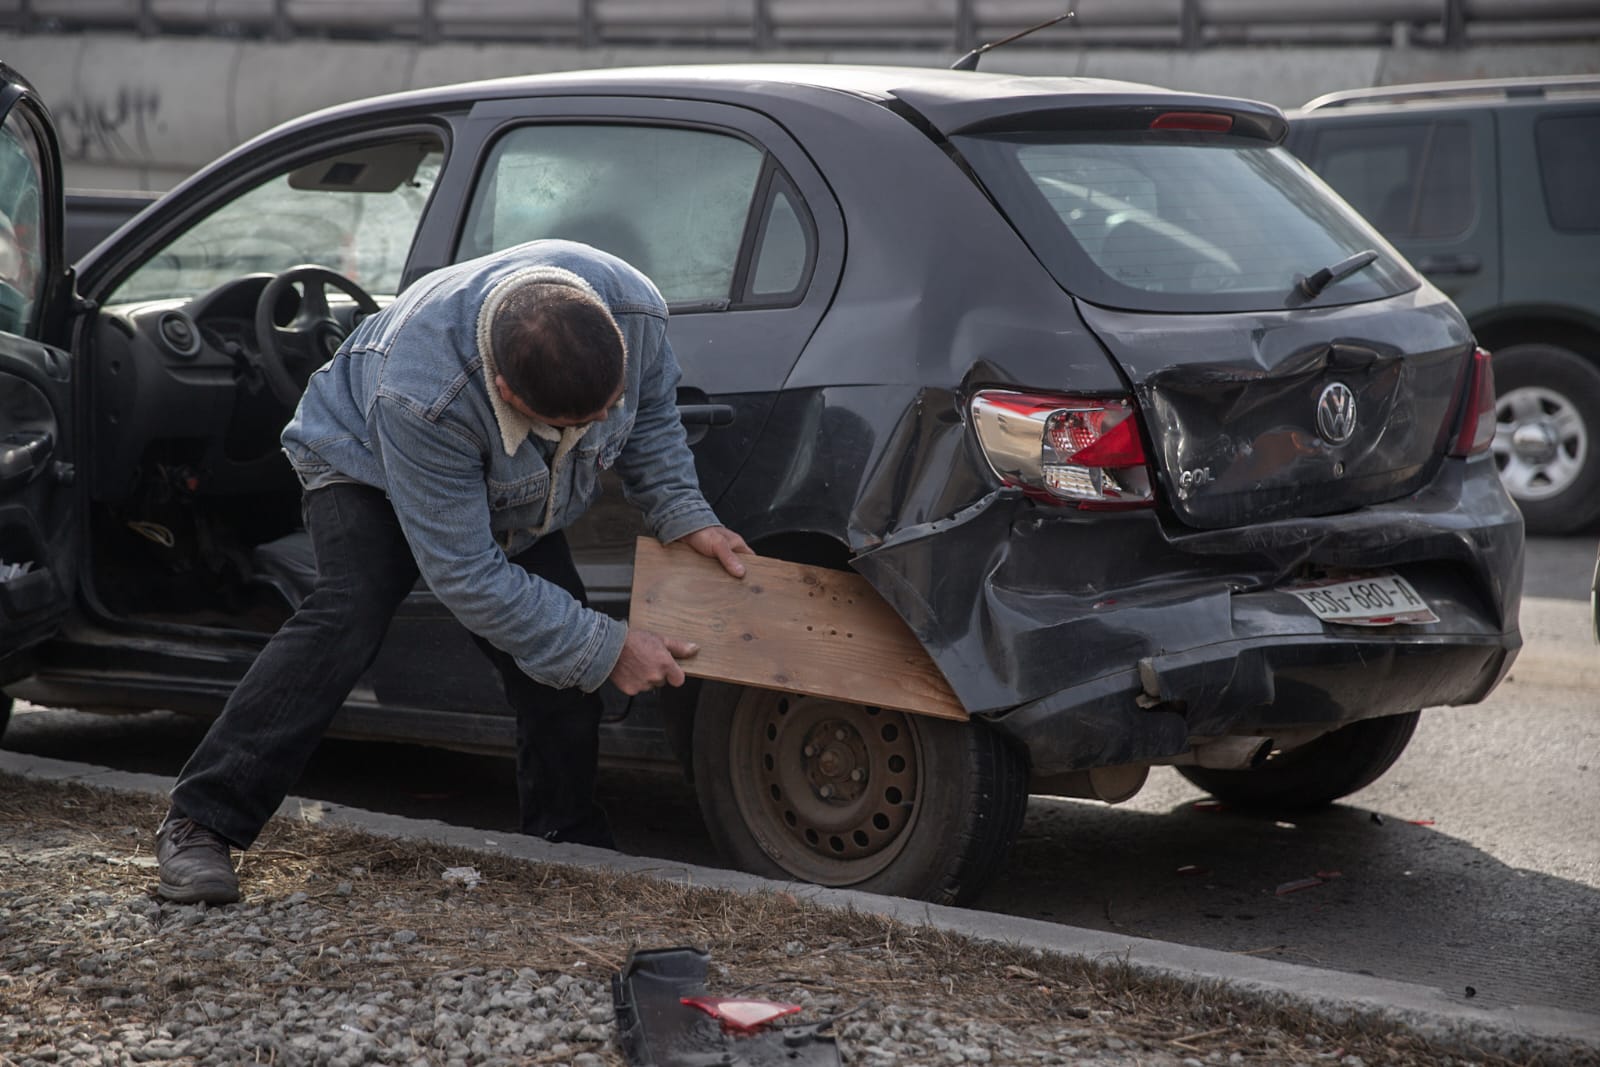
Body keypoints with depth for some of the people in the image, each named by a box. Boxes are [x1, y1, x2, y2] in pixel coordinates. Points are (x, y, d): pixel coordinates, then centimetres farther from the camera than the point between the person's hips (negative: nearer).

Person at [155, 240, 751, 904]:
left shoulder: (634, 308, -33)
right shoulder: (422, 395, -47)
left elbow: (651, 414, -6)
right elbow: (466, 576, -37)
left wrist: (682, 514, -20)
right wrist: (603, 650, -34)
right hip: (367, 465, -5)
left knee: (559, 657, -6)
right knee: (349, 613, -28)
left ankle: (572, 846, 13)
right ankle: (200, 824, -26)